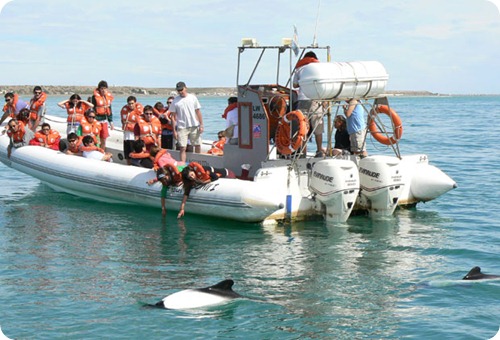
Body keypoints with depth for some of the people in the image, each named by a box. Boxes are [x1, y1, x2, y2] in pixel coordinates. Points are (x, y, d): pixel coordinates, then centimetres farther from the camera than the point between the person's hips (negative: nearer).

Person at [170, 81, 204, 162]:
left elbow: (198, 112, 7)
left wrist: (201, 125, 0)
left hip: (194, 126, 2)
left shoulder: (192, 97, 4)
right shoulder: (175, 101, 0)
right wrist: (174, 130, -3)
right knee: (182, 148, -6)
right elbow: (173, 116, 2)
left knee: (198, 145, 6)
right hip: (182, 127, -2)